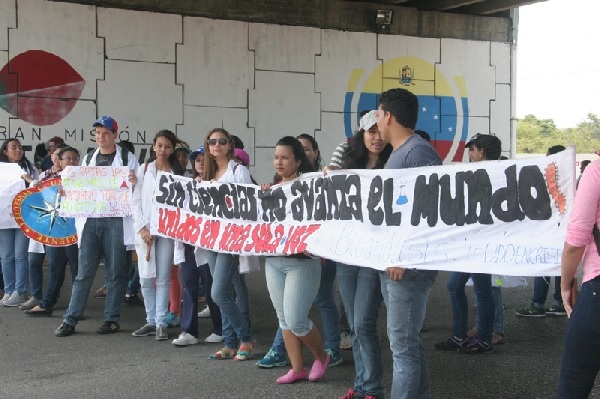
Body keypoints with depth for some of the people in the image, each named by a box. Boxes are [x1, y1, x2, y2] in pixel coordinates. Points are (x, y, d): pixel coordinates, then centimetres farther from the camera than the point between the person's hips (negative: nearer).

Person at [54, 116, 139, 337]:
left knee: (115, 272, 3)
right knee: (84, 272, 2)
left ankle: (112, 319, 12)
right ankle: (70, 320, 5)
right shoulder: (88, 159, 17)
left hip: (116, 220, -3)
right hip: (90, 220, 3)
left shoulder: (127, 158, 5)